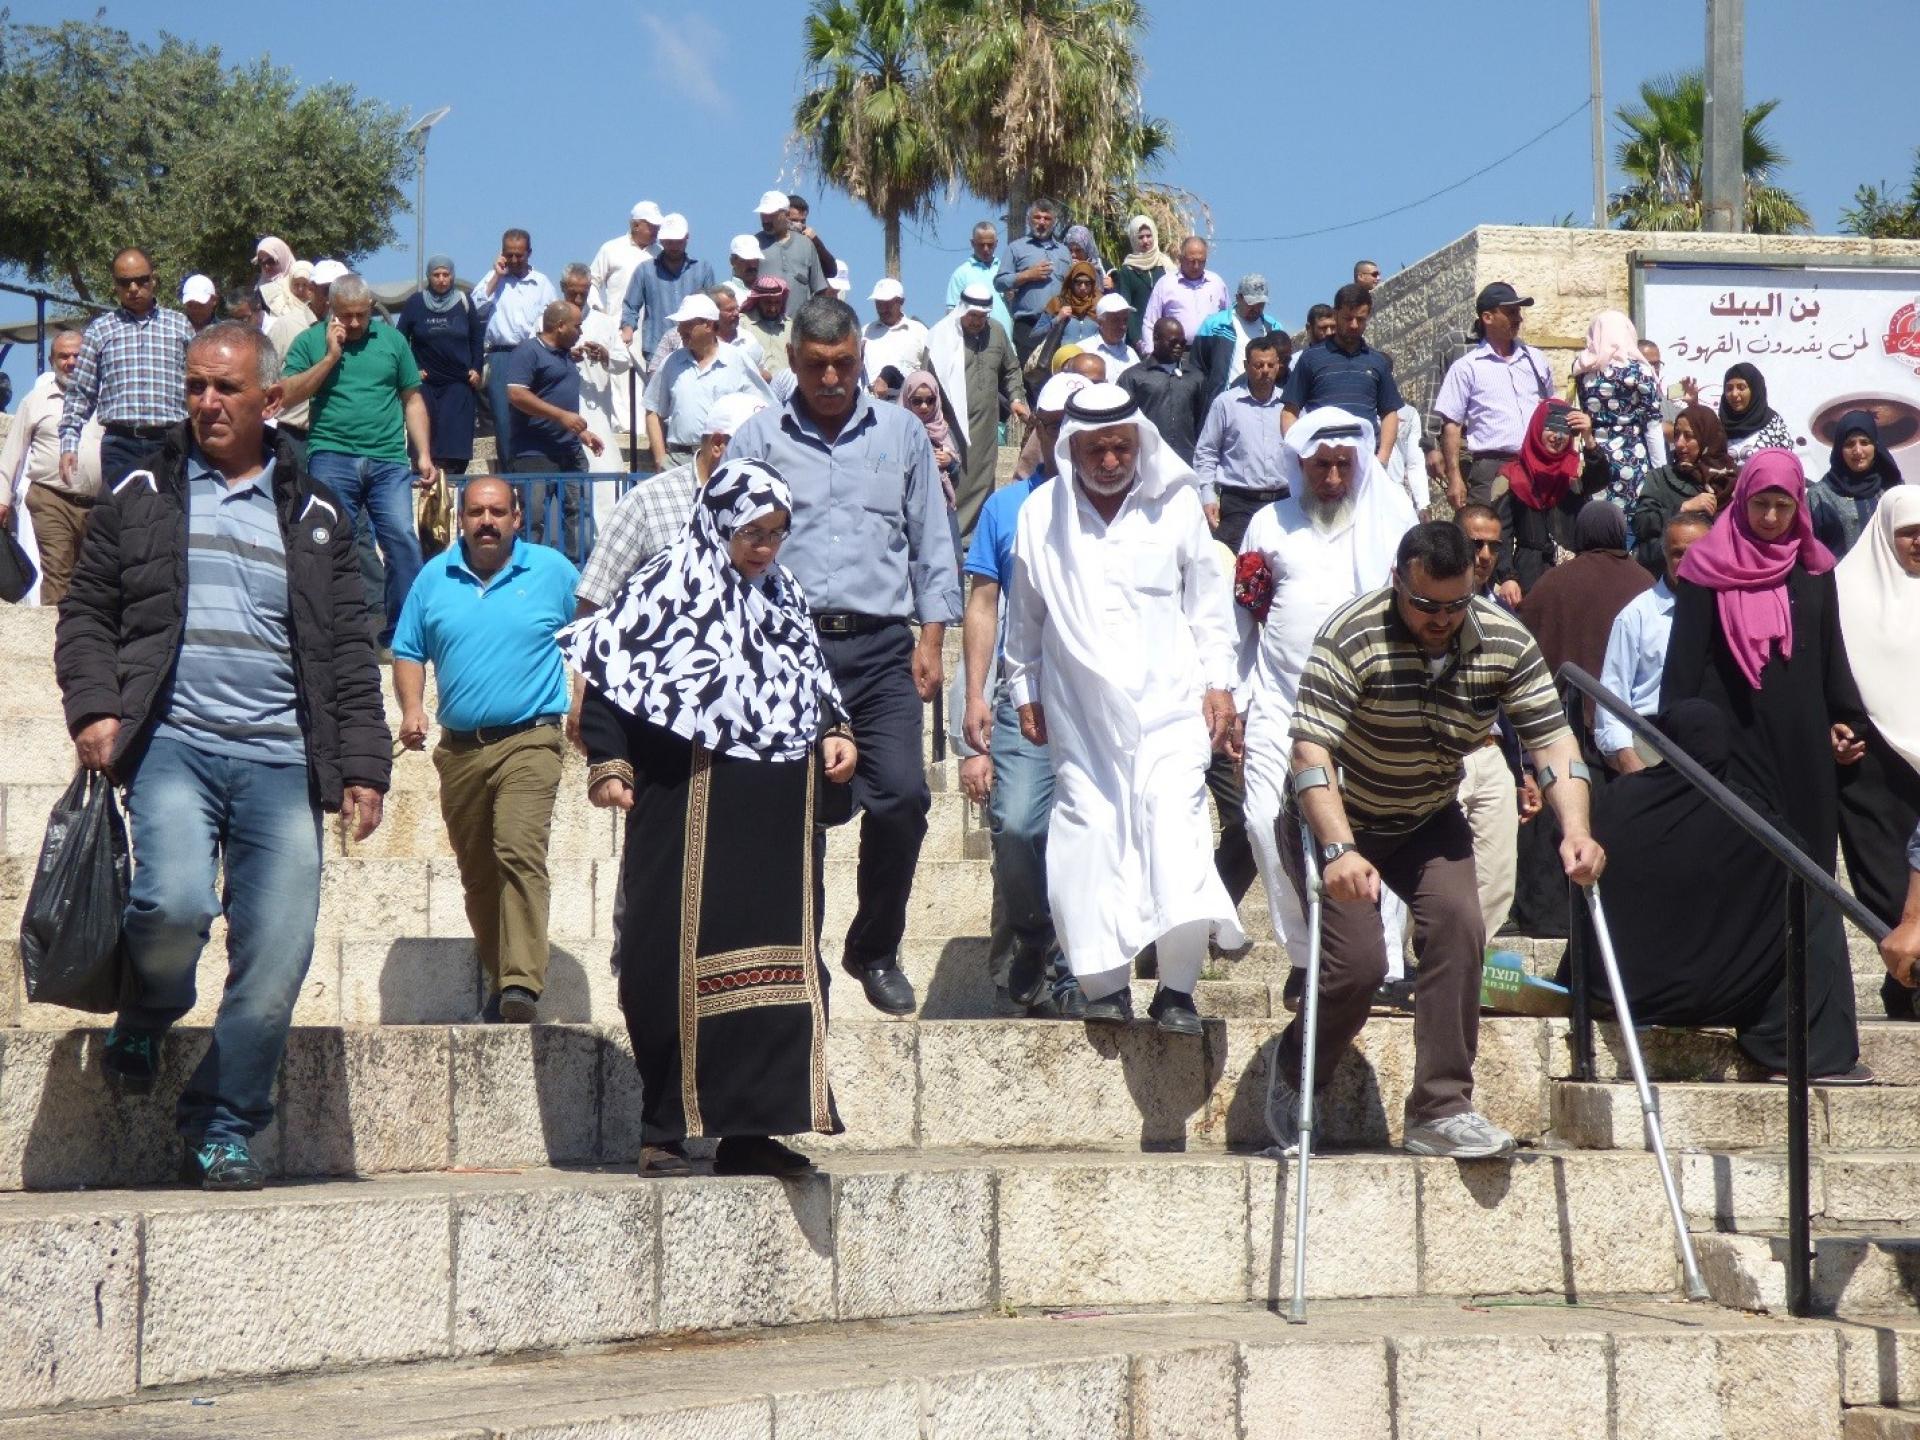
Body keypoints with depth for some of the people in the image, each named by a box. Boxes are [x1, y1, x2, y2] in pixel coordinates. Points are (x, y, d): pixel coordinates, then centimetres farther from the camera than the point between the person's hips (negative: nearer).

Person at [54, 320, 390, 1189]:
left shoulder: (314, 516, 15)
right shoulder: (141, 497, 12)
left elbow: (349, 654, 14)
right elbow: (87, 613, 12)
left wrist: (363, 765, 5)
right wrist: (94, 707, -5)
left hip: (281, 760, 2)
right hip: (172, 743, -2)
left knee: (277, 958, -4)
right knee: (175, 903, -25)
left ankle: (224, 1131, 13)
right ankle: (145, 1018, 9)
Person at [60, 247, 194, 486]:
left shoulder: (180, 326, 12)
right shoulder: (99, 330, 11)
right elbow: (79, 393, 10)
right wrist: (68, 445, -1)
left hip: (171, 443, 0)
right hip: (120, 445, 0)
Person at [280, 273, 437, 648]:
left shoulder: (392, 339, 14)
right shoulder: (310, 342, 9)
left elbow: (412, 399, 17)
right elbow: (288, 395, 0)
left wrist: (424, 455, 8)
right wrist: (331, 356, -4)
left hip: (388, 459, 1)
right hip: (332, 457, -1)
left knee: (403, 539, -11)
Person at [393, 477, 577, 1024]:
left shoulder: (553, 571, 3)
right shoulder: (434, 578, 10)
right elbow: (409, 652, 14)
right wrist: (412, 708, -3)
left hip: (528, 739, -4)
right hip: (459, 748, 4)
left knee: (520, 852, -22)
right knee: (477, 872, 10)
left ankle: (522, 985, -31)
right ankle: (500, 979, 24)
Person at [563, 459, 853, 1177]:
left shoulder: (783, 592, 16)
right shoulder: (671, 584, -4)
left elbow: (812, 677, 25)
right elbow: (605, 679, -7)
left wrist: (833, 732, 7)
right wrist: (608, 763, -17)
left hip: (773, 818, 6)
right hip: (689, 810, -6)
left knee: (775, 961, 4)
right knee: (680, 960, -2)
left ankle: (747, 1130, 9)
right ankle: (665, 1132, 6)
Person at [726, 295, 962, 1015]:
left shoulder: (901, 433, 13)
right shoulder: (757, 439, 9)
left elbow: (932, 545, 14)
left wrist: (931, 639, 6)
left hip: (881, 647, 1)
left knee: (902, 795, -11)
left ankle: (875, 950, 8)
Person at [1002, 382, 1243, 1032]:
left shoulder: (1177, 504, 5)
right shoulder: (1041, 516, 6)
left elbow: (1208, 601, 11)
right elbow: (1025, 615, 16)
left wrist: (1218, 684, 7)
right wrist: (1025, 690, 16)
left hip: (1170, 704, -1)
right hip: (1081, 715, 1)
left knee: (1175, 828, -12)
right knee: (1090, 838, -4)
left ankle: (1176, 990, -8)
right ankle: (1106, 983, 4)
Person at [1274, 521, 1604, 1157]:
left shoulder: (1505, 641, -14)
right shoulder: (1352, 636, -27)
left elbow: (1552, 736, -17)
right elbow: (1312, 751, -33)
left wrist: (1575, 830, -33)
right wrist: (1340, 851, -46)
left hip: (1430, 821, 4)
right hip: (1336, 820, -4)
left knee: (1459, 924, -19)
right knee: (1358, 960, -15)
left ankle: (1440, 1111, -11)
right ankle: (1293, 1073, 16)